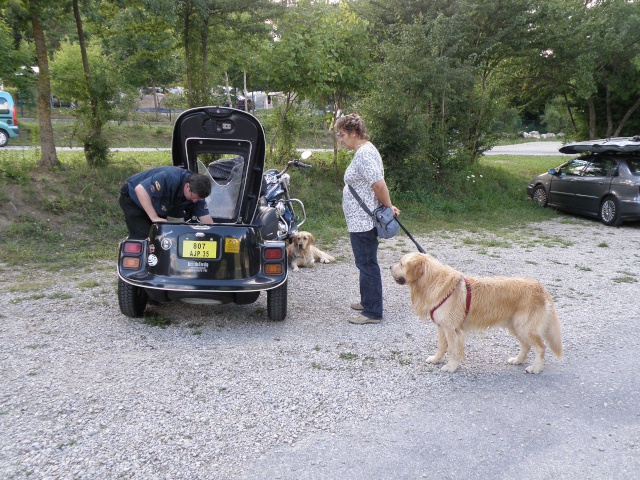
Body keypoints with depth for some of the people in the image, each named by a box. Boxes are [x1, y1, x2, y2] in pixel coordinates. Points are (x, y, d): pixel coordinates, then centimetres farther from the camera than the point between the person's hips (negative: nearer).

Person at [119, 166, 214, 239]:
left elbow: (205, 216, -13)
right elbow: (140, 189, -43)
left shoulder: (196, 191, -15)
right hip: (133, 198, -7)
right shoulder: (170, 178, -39)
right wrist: (154, 218, -42)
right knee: (141, 237, -16)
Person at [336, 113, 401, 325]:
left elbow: (379, 184, -25)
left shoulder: (364, 153, -18)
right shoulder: (365, 150, 16)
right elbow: (377, 184, 18)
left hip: (363, 221, -11)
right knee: (366, 263, 19)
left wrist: (388, 207, -13)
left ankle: (372, 312, 4)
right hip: (361, 220, 11)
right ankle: (368, 301, 32)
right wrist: (387, 207, 13)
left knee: (367, 264, -4)